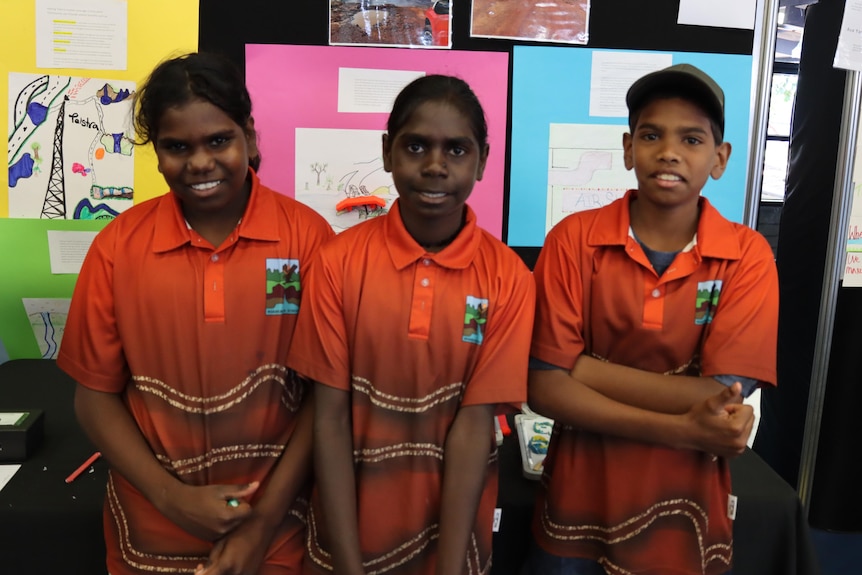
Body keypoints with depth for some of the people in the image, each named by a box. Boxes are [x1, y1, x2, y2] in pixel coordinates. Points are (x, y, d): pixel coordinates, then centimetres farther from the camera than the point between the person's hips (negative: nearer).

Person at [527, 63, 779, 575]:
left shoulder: (748, 257, -9)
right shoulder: (574, 239, -11)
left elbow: (723, 401, -17)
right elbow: (545, 389, -16)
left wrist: (583, 366, -19)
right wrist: (683, 431, -22)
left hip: (685, 519, 1)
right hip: (578, 511, 0)